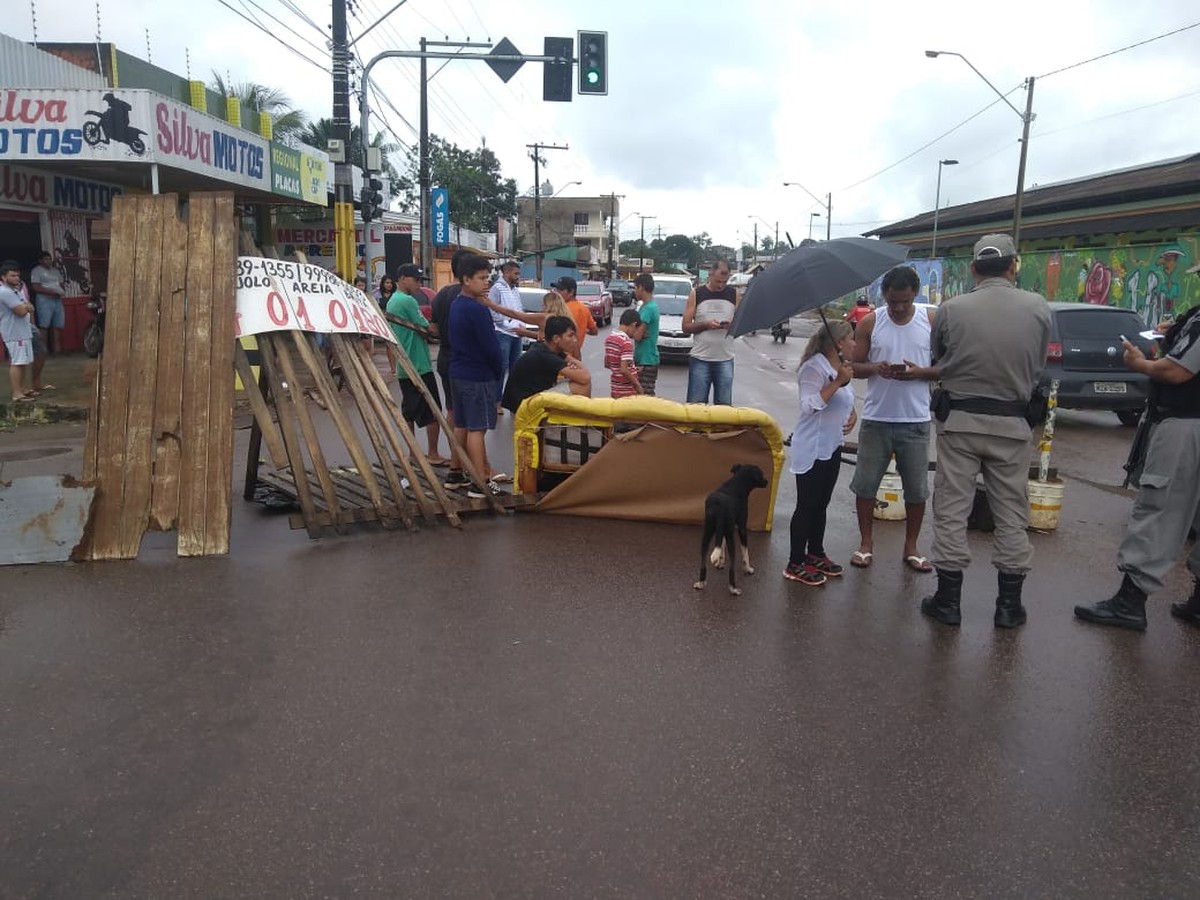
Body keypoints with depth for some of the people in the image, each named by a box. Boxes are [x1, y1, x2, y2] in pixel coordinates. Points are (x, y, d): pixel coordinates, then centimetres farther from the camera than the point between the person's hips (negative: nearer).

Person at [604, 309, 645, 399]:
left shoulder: (609, 338, 6)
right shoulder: (626, 342, -19)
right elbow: (623, 370, -25)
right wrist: (638, 384, -13)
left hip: (615, 389, 8)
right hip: (627, 391, -8)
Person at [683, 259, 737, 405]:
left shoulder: (734, 294, 8)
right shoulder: (696, 294, 2)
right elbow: (686, 327, 0)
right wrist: (706, 325, -16)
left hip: (725, 360, 2)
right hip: (700, 359, -2)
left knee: (724, 405, 4)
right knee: (696, 404, -2)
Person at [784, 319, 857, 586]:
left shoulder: (840, 367, 12)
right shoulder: (815, 367, -16)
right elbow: (809, 406, -25)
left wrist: (852, 414, 6)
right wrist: (837, 382, -27)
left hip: (832, 447, 9)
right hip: (812, 449, -9)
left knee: (821, 504, 17)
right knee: (807, 506, -3)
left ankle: (815, 553, 30)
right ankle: (795, 564, 5)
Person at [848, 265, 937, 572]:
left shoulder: (931, 320, 0)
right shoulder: (870, 323, 0)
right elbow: (855, 367, 3)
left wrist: (920, 372, -17)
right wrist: (876, 368, -18)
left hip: (915, 421, 0)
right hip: (876, 418, 0)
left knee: (917, 489, 7)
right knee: (865, 484, 6)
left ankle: (911, 547, 22)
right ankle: (866, 542, 22)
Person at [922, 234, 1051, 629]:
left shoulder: (951, 309, -8)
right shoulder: (1038, 308, -5)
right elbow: (1038, 366, 5)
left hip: (959, 420, -1)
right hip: (1011, 423, 1)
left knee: (951, 510, 7)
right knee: (1011, 514, 12)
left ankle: (948, 600, 12)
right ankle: (1009, 604, 20)